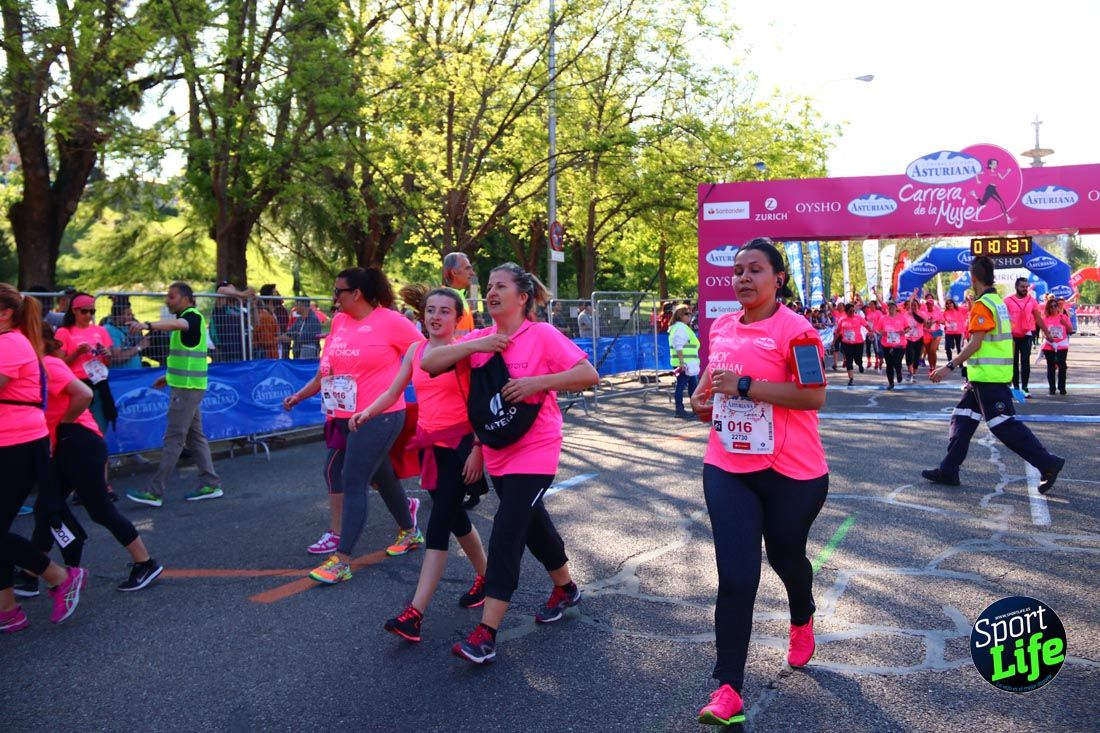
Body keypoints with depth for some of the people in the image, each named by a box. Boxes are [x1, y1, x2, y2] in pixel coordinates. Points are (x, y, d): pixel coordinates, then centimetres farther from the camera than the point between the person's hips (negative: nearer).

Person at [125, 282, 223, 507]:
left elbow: (177, 324, -38)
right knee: (195, 437, 12)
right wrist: (170, 376, 19)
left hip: (187, 388, -10)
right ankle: (211, 484, 16)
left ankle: (155, 492, -3)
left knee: (173, 439, -7)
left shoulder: (193, 316, -13)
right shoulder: (185, 318, 18)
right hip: (185, 386, 10)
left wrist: (148, 325, -54)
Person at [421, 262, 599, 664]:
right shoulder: (480, 339, 4)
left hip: (534, 452, -6)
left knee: (506, 534, -11)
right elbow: (428, 363, -4)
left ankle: (486, 634, -6)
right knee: (532, 524, 20)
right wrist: (475, 345, -16)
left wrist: (537, 382, -25)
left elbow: (589, 375, -15)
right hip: (497, 453, 6)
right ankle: (566, 588, 43)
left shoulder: (542, 335, -11)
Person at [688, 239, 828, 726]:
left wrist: (745, 386, -26)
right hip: (727, 470, 4)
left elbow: (815, 397, -22)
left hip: (792, 473, -3)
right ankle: (728, 689, 4)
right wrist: (701, 397, 3)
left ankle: (802, 621, 55)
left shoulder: (794, 329, -13)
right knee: (735, 577, -4)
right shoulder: (720, 327, 6)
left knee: (786, 558, 20)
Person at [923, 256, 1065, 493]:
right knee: (963, 418, 11)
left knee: (1003, 424, -7)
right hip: (987, 376, 10)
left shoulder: (982, 305, -15)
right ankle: (948, 470, 14)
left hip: (988, 376, -10)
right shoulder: (999, 302, 14)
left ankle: (1047, 463, -2)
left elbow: (975, 343, -21)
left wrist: (949, 366, -19)